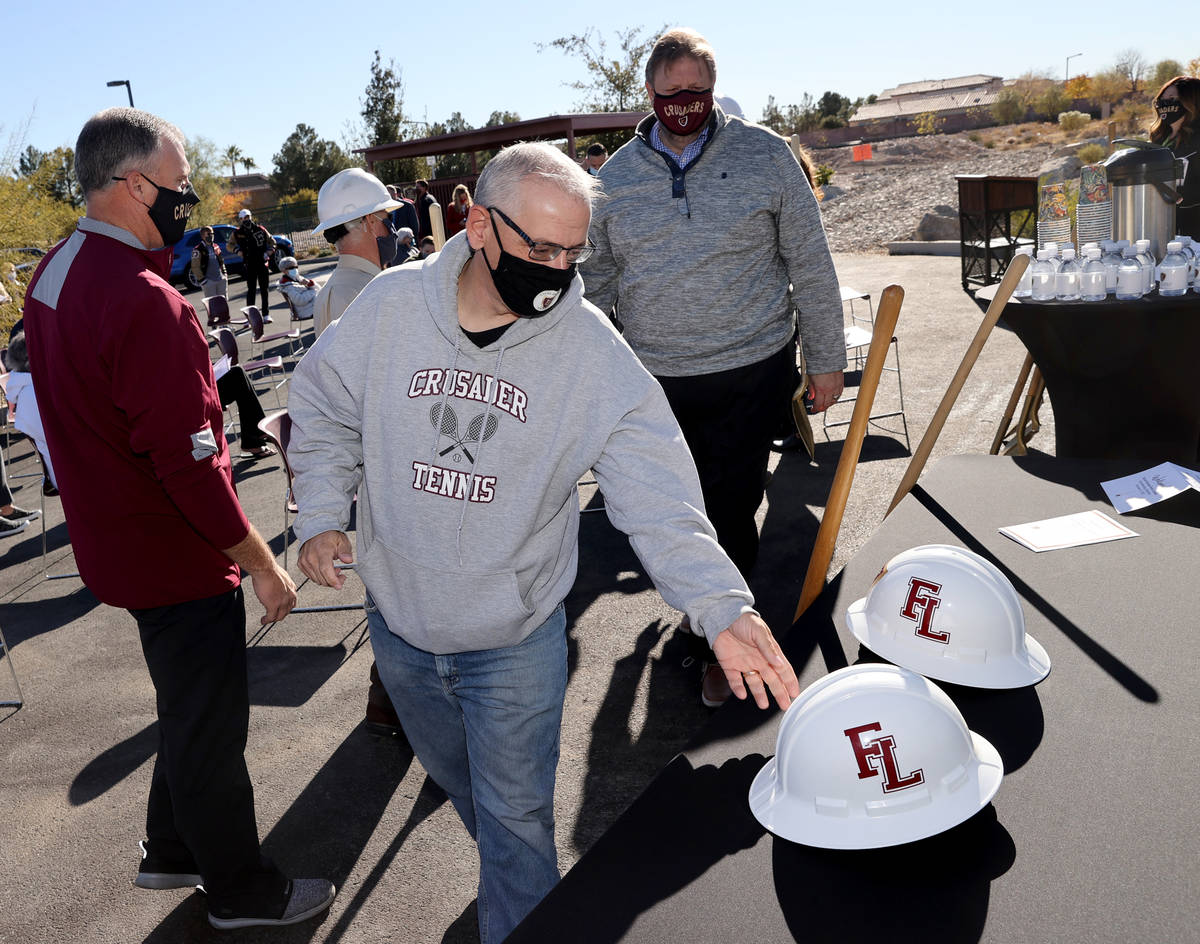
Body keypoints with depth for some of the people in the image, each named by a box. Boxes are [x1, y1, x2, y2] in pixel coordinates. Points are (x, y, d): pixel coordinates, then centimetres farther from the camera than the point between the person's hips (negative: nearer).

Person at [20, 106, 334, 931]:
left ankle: (171, 852, 45)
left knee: (190, 708, 26)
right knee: (211, 731, 9)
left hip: (116, 544, 9)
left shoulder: (55, 273, 3)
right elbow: (190, 465, -27)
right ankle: (241, 891, 30)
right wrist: (264, 566, -18)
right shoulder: (146, 302, -28)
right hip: (179, 561, -9)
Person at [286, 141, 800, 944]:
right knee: (458, 782, 27)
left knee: (516, 813, 10)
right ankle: (514, 876, 56)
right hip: (399, 619, 4)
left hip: (517, 637, -3)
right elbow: (326, 415, 3)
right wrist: (321, 516, -11)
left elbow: (660, 499, -24)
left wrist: (723, 608, -35)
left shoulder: (595, 351, -18)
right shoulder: (390, 306, -11)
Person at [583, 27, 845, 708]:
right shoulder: (616, 175, 5)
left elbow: (811, 264, 2)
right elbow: (597, 279, 14)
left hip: (750, 371, -2)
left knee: (731, 509, 1)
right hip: (654, 378, 3)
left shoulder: (763, 154, -1)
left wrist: (826, 359, 2)